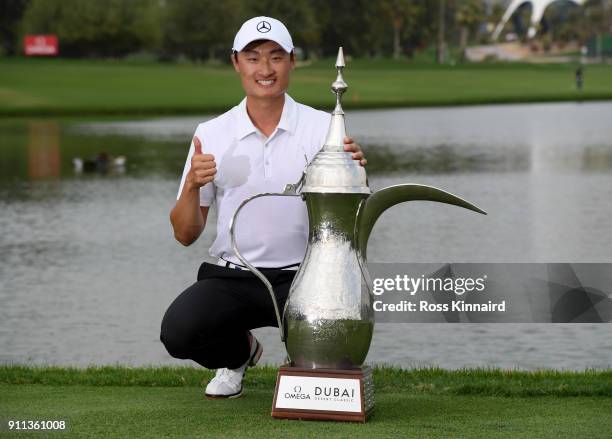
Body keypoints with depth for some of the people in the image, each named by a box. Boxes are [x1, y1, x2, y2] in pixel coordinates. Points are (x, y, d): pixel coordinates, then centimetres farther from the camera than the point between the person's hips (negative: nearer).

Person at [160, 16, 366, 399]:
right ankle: (239, 352, 12)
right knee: (178, 331, -26)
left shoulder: (323, 128, 0)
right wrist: (192, 186, -17)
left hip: (301, 277, -1)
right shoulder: (211, 134, 3)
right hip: (232, 277, 1)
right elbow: (186, 235, 3)